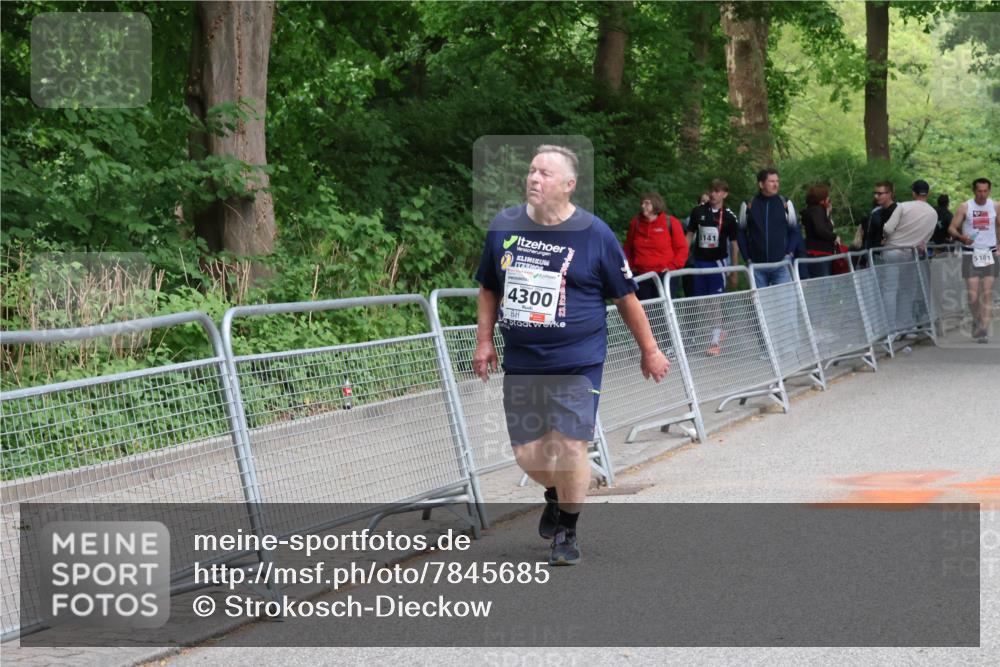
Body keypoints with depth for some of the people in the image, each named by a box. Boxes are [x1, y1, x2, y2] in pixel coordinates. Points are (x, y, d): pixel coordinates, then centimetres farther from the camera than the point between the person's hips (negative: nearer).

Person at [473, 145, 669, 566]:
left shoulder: (594, 234, -5)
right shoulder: (503, 227, 4)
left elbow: (625, 297, 4)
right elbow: (489, 288, 18)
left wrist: (649, 350, 9)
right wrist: (484, 340, 11)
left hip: (577, 362, -3)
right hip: (521, 364, 3)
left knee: (569, 446, -11)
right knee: (527, 453, 5)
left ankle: (567, 531, 12)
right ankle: (556, 496, 40)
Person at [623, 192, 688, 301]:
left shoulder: (670, 222, -2)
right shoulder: (635, 223, 8)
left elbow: (682, 249, 0)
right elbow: (628, 248, 20)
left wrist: (672, 267, -8)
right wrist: (630, 266, 9)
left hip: (664, 276, -4)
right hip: (641, 277, 4)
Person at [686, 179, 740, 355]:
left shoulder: (729, 216, -2)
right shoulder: (698, 211, 4)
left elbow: (734, 245, 2)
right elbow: (690, 235, 12)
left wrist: (734, 273, 1)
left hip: (718, 262, -3)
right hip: (699, 261, 3)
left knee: (716, 303, -6)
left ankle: (715, 342, -1)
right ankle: (719, 331, 24)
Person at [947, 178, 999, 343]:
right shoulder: (964, 207, -3)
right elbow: (952, 228, -4)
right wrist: (962, 237, -23)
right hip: (971, 254, -1)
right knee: (973, 294, -4)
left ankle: (984, 329, -9)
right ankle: (976, 320, 23)